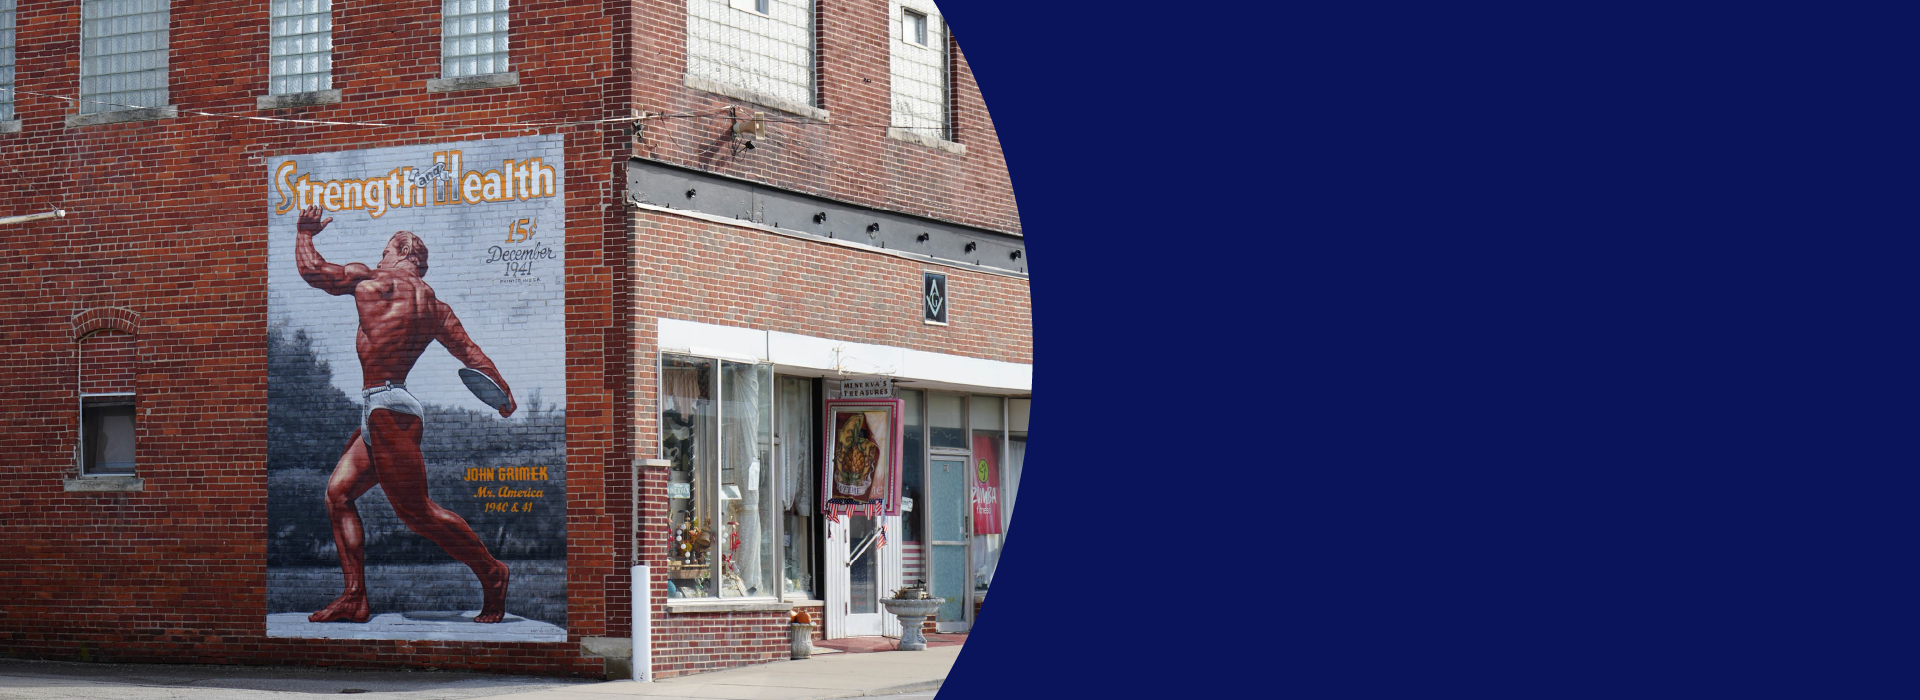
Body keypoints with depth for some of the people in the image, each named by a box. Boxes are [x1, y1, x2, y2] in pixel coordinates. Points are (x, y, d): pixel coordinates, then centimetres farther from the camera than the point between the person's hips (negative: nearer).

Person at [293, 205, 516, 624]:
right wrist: (502, 390, 15)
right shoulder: (434, 306, 13)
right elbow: (470, 352, 10)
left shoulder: (371, 281, -4)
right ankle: (354, 598, 6)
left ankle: (491, 572, 1)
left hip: (387, 408, -9)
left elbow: (312, 270, 2)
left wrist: (305, 234, 20)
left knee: (417, 511, -7)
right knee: (338, 493, 10)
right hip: (384, 412, 9)